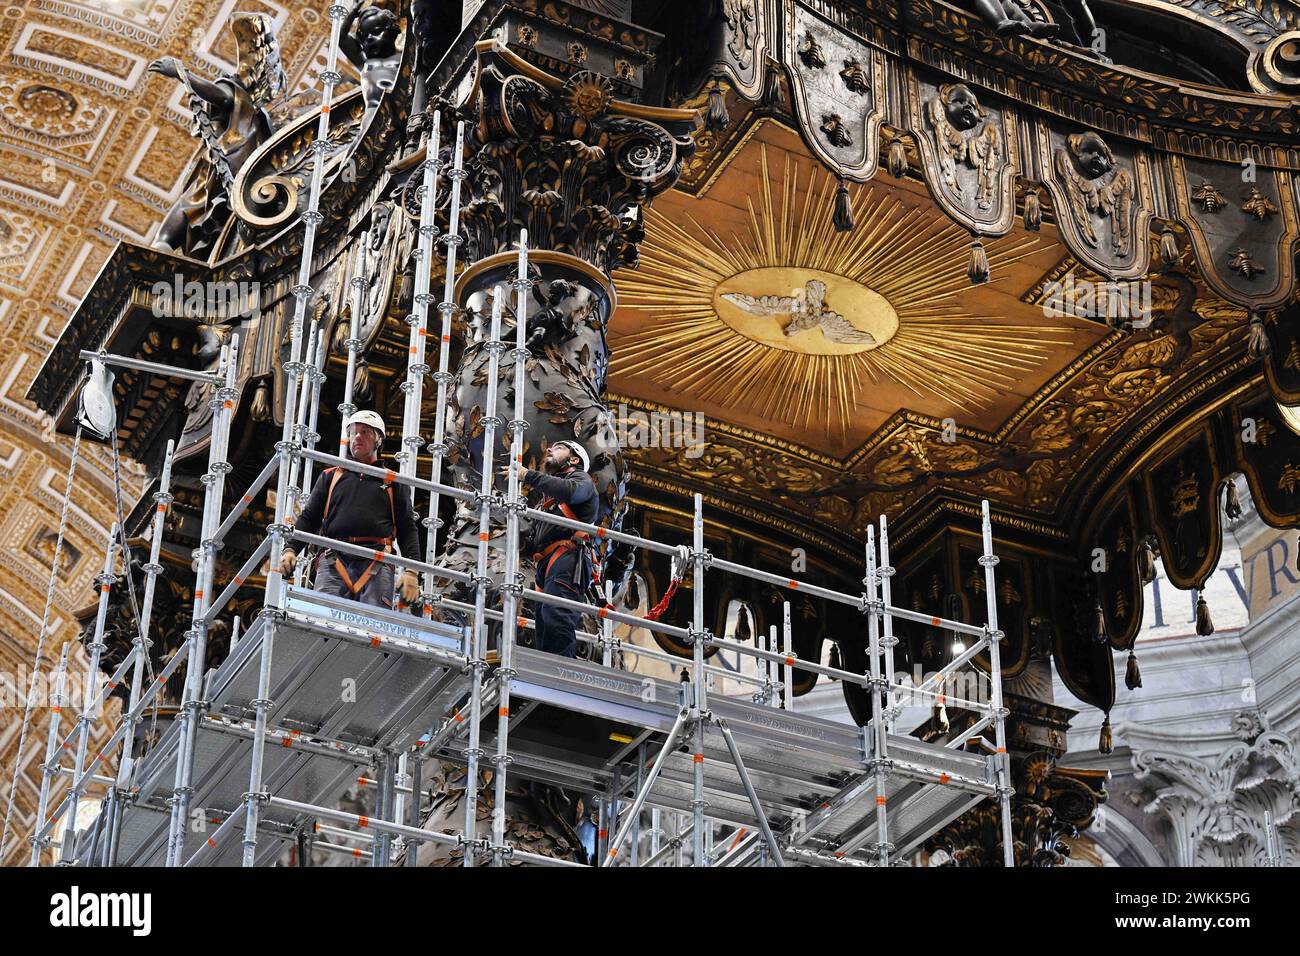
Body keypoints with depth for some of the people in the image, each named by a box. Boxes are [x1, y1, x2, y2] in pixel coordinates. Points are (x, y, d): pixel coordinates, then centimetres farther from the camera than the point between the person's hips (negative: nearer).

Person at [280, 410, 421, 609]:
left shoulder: (393, 483, 21)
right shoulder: (330, 477, 25)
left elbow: (407, 529, 13)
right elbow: (309, 518, 20)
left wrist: (411, 571, -1)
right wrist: (290, 549, 2)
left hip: (376, 564, -1)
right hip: (333, 560, 1)